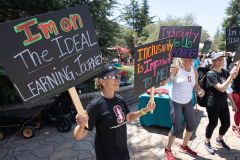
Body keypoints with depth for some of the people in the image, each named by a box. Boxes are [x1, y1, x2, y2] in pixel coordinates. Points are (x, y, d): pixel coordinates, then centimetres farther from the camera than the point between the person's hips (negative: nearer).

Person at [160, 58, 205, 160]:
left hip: (188, 101, 7)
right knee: (176, 128, -2)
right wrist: (169, 74, -38)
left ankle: (183, 147, 40)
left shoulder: (194, 70, 0)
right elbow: (162, 84, -21)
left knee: (192, 125, 15)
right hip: (175, 102, -7)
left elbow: (195, 85, 11)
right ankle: (167, 150, 23)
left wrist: (200, 90, -11)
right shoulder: (176, 69, -18)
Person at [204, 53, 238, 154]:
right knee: (213, 124, 3)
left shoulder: (225, 72, 6)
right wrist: (231, 76, -26)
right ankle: (207, 143, 28)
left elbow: (227, 89, 15)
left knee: (226, 124, 14)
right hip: (213, 104, -7)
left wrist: (232, 102, 16)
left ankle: (219, 140, 42)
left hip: (223, 103, 7)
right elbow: (221, 88, -25)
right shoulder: (210, 74, -16)